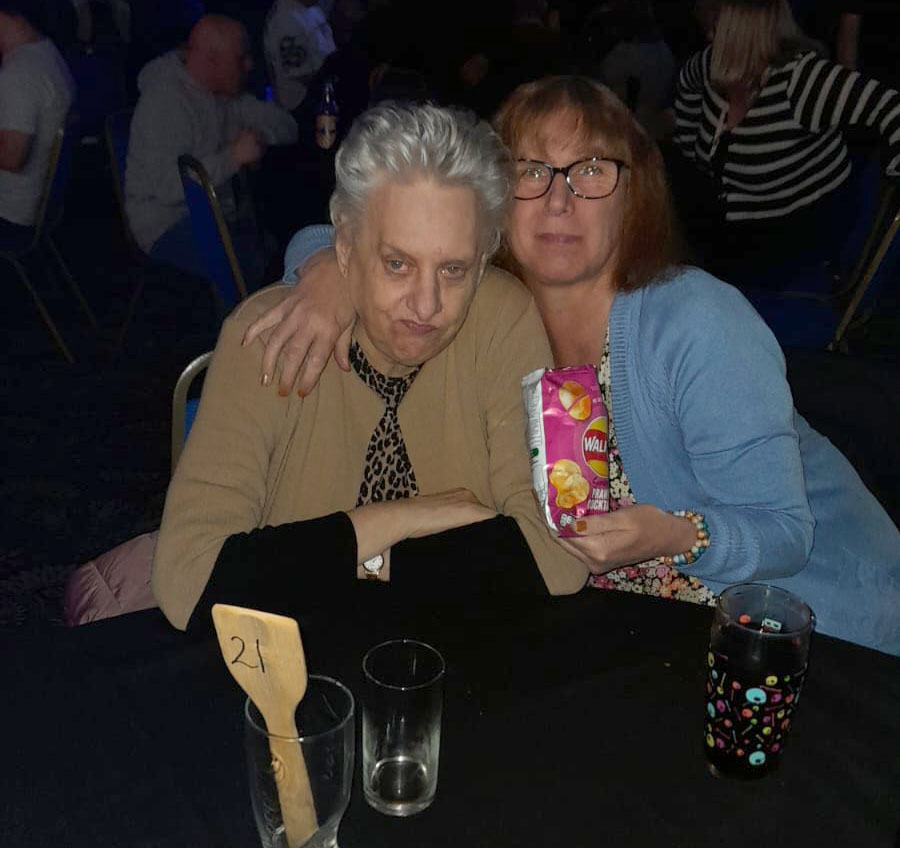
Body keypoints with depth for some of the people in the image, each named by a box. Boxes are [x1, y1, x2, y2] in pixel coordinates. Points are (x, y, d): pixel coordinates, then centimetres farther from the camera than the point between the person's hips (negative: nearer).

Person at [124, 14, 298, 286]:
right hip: (168, 227, -8)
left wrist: (257, 136, -10)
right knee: (254, 267, -31)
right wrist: (233, 157, -25)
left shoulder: (224, 92, 11)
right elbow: (168, 187, -26)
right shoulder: (165, 102, -16)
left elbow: (286, 126, 12)